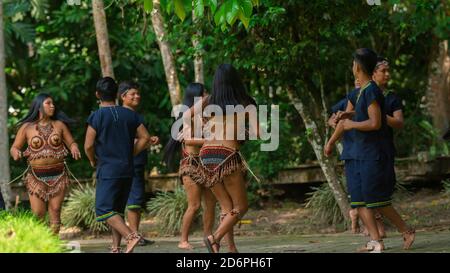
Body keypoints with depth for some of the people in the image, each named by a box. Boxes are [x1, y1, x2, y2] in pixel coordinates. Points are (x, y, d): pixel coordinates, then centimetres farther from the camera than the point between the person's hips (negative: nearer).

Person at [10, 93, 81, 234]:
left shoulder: (59, 125, 7)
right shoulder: (26, 127, 3)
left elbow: (71, 143, 9)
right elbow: (14, 148, 5)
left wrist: (74, 148, -14)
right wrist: (16, 153, -19)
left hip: (58, 175, 1)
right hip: (36, 177, -1)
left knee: (55, 211, 0)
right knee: (38, 214, -6)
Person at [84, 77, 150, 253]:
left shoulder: (96, 116, -8)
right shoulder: (130, 114, 6)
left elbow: (88, 146, -11)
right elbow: (145, 138, 5)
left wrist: (93, 161, 8)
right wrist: (130, 155, 13)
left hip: (108, 170, -6)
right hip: (127, 169, 6)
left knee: (104, 209, -6)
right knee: (117, 210, 14)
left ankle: (131, 236, -24)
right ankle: (116, 248, 10)